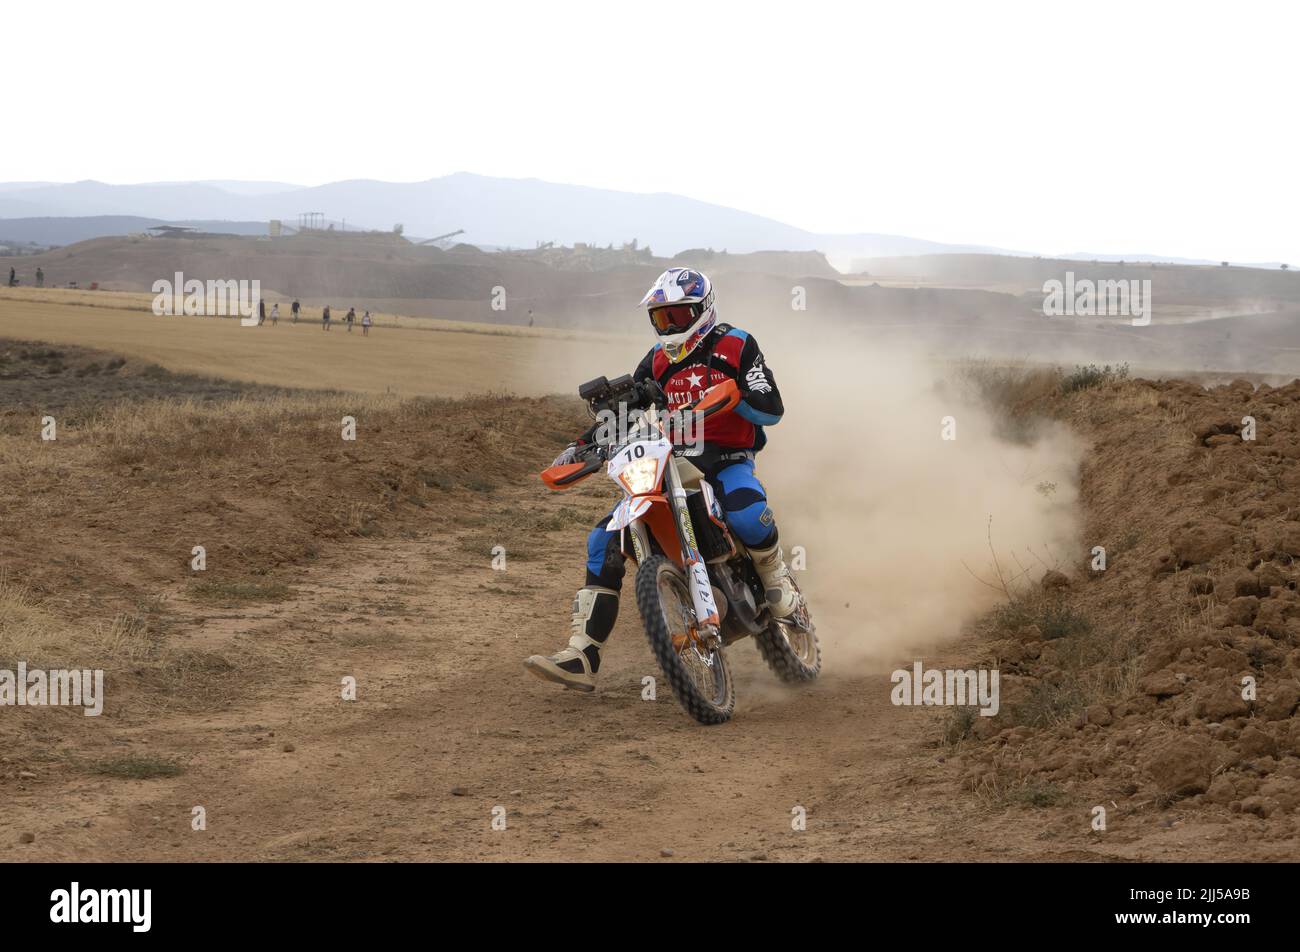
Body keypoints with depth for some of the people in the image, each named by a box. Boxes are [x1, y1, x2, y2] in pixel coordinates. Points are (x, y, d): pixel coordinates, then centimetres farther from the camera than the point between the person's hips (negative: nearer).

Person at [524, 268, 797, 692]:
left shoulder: (736, 345, -1)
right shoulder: (656, 362, 15)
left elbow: (772, 409, -8)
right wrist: (580, 446, 3)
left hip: (727, 460, -5)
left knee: (746, 512, -41)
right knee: (603, 541, -11)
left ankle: (777, 576, -7)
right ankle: (581, 657, -13)